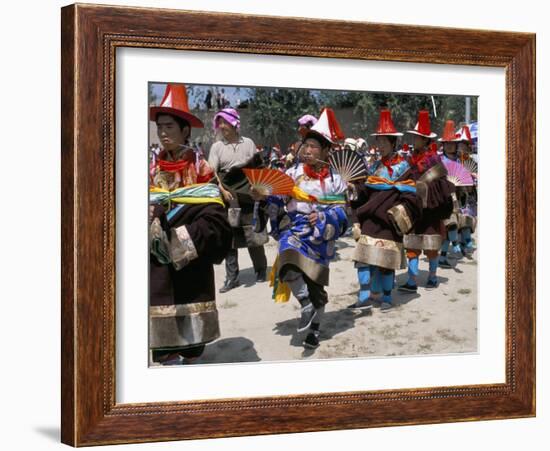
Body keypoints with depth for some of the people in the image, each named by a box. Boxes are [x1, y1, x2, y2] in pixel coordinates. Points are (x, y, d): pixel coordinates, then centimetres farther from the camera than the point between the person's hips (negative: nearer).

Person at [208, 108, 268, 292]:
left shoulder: (248, 143, 5)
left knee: (254, 235, 3)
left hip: (248, 196, 0)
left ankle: (260, 270, 20)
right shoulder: (217, 147, 3)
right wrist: (223, 191, -17)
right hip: (227, 198, 0)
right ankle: (232, 278, 6)